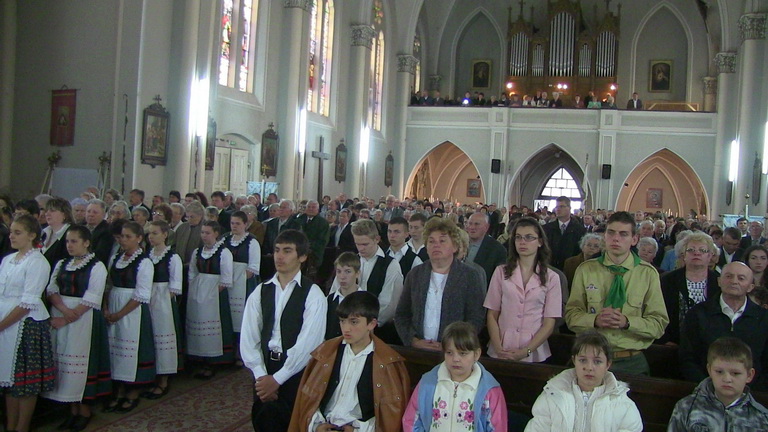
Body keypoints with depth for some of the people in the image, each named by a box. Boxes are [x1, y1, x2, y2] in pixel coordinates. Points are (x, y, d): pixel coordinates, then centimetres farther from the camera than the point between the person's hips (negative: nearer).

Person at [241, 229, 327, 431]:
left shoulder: (313, 295, -8)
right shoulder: (260, 292, 6)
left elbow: (307, 342, -14)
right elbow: (248, 338, 1)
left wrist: (277, 378, -14)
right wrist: (261, 375, -10)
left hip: (296, 374, -4)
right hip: (264, 371, 4)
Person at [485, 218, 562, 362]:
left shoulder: (551, 278, 1)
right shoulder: (501, 272, 3)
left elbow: (549, 323, -1)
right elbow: (492, 315, 2)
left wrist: (526, 351, -13)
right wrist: (498, 349, -11)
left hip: (534, 354, 0)